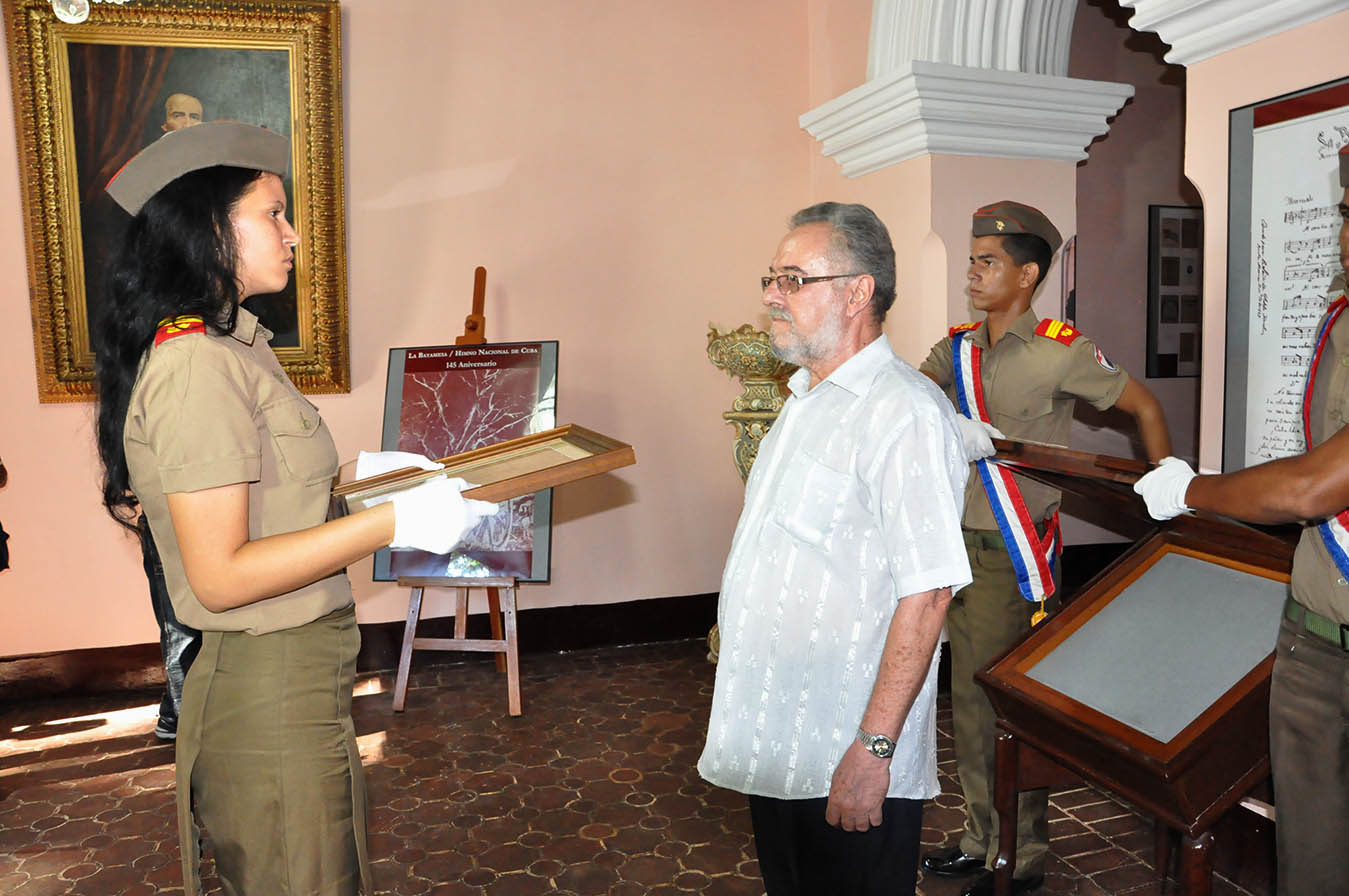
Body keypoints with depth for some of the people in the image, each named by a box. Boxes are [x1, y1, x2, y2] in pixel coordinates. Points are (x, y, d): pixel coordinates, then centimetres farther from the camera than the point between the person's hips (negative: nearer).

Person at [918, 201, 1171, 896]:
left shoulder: (1061, 351, -8)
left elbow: (1144, 407, 1)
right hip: (961, 545, 6)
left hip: (1016, 557, -6)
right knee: (967, 700, 15)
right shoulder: (958, 348, 8)